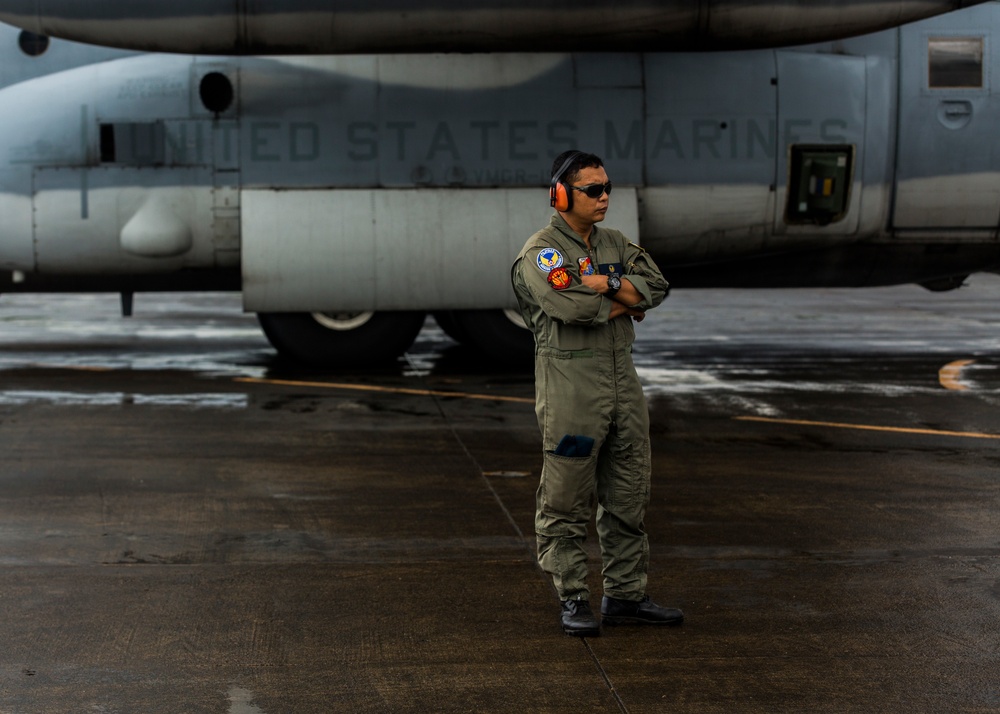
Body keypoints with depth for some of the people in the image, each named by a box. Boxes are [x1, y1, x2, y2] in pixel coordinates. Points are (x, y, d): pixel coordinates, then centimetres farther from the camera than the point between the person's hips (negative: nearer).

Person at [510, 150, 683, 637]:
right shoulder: (539, 253, -9)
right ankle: (572, 600, 9)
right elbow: (572, 306, -25)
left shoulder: (615, 244, 14)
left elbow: (655, 287, 0)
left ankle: (625, 596, 21)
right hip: (570, 389, -7)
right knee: (565, 504, -1)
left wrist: (606, 284, -14)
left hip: (623, 385, 7)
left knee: (628, 497, 11)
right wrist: (626, 302, -9)